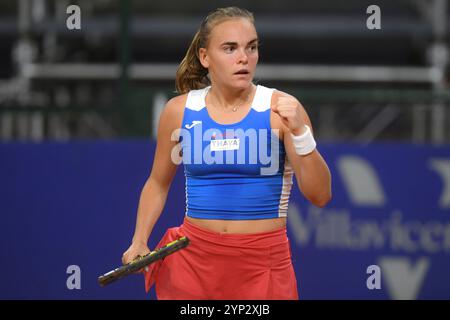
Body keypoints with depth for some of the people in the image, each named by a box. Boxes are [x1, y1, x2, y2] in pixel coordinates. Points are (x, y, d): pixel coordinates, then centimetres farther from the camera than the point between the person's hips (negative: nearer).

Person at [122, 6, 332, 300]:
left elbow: (320, 196, -11)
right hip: (194, 259, 2)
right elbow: (158, 183, 15)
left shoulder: (280, 108, -7)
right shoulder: (179, 110, 0)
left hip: (262, 263, -2)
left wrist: (299, 132, -24)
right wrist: (139, 242, 3)